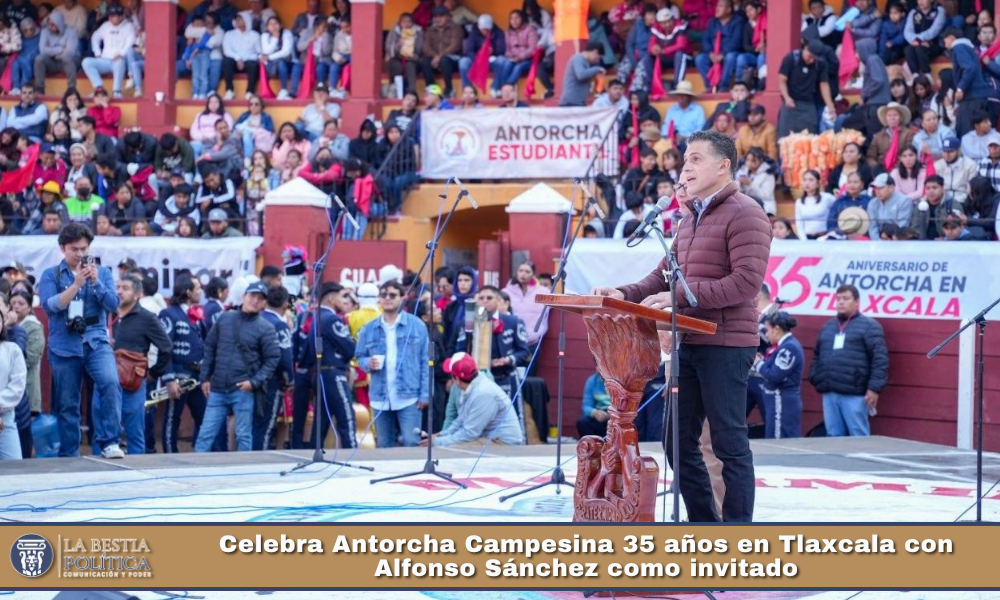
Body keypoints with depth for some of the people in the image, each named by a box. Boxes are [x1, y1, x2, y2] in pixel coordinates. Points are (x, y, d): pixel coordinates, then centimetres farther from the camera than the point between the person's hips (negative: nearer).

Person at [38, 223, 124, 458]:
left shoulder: (102, 272, 8)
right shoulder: (50, 275, 4)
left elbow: (113, 304, -1)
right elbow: (50, 306, -11)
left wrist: (95, 282, -15)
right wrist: (76, 284, -19)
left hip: (96, 341, 0)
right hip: (64, 346, 0)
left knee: (110, 383, -25)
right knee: (67, 403, 4)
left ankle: (109, 442, -19)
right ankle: (69, 454, 16)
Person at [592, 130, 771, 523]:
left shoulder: (745, 214, -9)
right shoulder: (688, 219, 20)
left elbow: (747, 281, -19)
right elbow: (664, 275, 21)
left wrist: (684, 297, -23)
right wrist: (626, 295, 3)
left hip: (725, 344, -9)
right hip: (687, 343, 9)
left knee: (730, 442, -4)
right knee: (679, 440, 10)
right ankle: (703, 524, 20)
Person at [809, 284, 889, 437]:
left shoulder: (869, 326, -1)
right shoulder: (828, 326, 20)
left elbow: (880, 359, -8)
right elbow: (817, 356, 26)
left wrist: (874, 388, -15)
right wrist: (816, 379, 12)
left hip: (854, 395, -7)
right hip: (829, 394, 7)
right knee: (833, 438, 9)